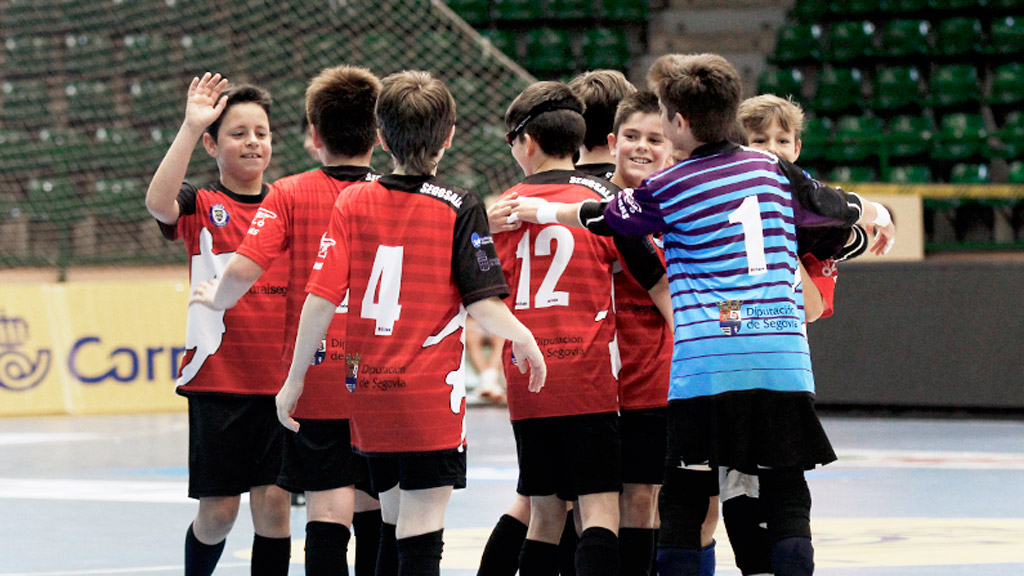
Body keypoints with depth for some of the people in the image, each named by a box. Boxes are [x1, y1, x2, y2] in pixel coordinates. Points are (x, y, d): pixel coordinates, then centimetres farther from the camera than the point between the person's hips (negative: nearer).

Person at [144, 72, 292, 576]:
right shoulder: (201, 207, 0)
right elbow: (158, 203, -22)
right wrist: (190, 127, -27)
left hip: (282, 381, 3)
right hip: (218, 381, -2)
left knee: (273, 504, -1)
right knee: (218, 510, 0)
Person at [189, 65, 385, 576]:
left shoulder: (289, 195, -5)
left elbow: (242, 270, -15)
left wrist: (216, 298, 6)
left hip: (312, 376, -2)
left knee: (328, 510, -5)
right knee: (372, 511, 12)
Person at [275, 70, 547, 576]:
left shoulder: (353, 202, 2)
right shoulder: (459, 210, -7)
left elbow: (321, 298, -3)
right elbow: (483, 305, -12)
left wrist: (295, 380, 5)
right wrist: (524, 339, 8)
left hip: (368, 390, 4)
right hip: (431, 393, -4)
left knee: (395, 524, 17)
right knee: (420, 535, -7)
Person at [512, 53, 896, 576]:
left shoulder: (668, 188, 3)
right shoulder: (772, 169, 11)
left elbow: (601, 218, 18)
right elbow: (840, 207, 26)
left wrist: (542, 212, 38)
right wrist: (880, 218, 48)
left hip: (706, 360, -3)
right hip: (781, 353, 3)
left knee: (683, 498, 4)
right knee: (786, 494, 4)